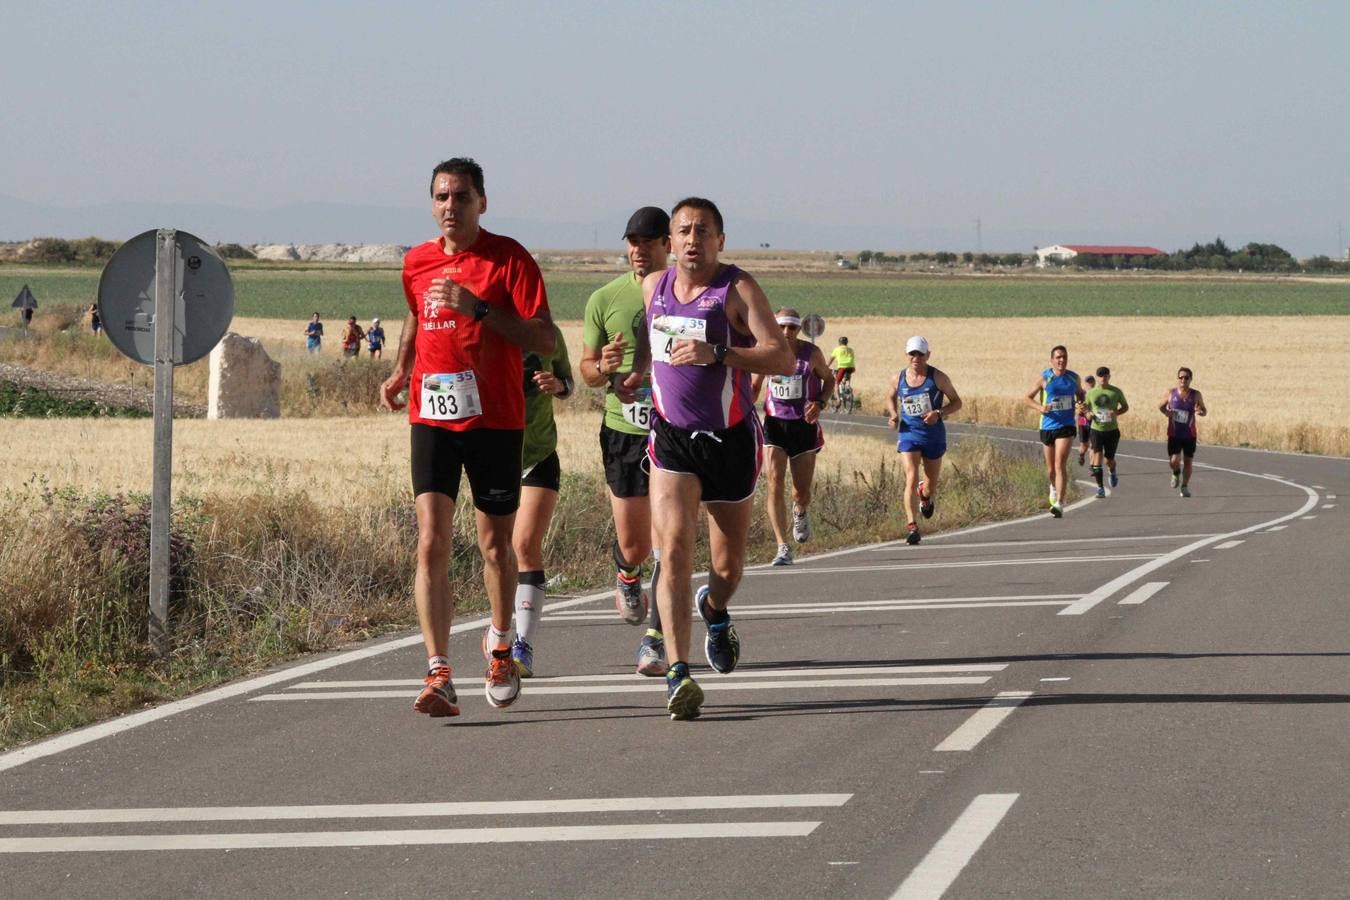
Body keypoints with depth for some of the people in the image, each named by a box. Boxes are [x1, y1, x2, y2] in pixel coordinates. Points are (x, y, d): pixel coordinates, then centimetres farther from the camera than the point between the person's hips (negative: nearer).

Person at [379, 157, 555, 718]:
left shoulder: (509, 259, -6)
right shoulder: (417, 263, 8)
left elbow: (544, 340, -11)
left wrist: (480, 308, -20)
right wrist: (400, 372, 13)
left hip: (495, 420, -2)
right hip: (432, 418, 2)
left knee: (495, 545, 10)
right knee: (431, 542, -13)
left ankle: (501, 652, 35)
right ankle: (439, 675, -18)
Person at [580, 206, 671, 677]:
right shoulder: (605, 299, 2)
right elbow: (587, 369, 8)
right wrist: (604, 368, -14)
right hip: (624, 430, 1)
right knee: (632, 546, 4)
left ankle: (655, 638, 0)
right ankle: (627, 575, 41)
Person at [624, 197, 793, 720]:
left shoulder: (737, 289, -11)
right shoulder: (653, 286, 3)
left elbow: (783, 359, -21)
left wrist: (716, 353, -31)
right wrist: (636, 373, 7)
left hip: (731, 439, -1)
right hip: (671, 438, 1)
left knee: (728, 567, 12)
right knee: (674, 552, -19)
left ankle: (715, 609, 50)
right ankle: (678, 673, -26)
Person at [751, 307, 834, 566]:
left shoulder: (811, 353, -6)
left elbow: (829, 379, 9)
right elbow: (754, 386, 11)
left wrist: (819, 403, -9)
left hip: (804, 425, 0)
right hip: (775, 423, 0)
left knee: (802, 492, 5)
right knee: (775, 484, -15)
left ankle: (801, 512, 45)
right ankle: (783, 548, -15)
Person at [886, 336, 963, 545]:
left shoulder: (937, 377, -8)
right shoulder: (898, 379, 0)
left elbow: (956, 402, -2)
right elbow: (891, 398, 20)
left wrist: (939, 413, -20)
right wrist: (894, 415, -1)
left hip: (933, 434, 0)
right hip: (908, 434, 0)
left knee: (931, 483, 14)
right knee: (911, 478, -18)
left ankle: (927, 494, 53)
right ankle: (912, 526, -21)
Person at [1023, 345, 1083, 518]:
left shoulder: (1074, 378, 4)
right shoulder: (1044, 378, -3)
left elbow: (1080, 394, 23)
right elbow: (1027, 398, 0)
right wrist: (1040, 407, -18)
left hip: (1066, 427, -1)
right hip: (1048, 426, 1)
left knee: (1060, 464, -16)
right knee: (1051, 467, 13)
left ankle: (1059, 504, -21)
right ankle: (1054, 487, 47)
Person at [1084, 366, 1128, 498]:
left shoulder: (1116, 392, -2)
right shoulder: (1091, 393, 2)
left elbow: (1125, 407, 7)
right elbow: (1086, 407, 16)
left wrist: (1117, 413, -14)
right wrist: (1088, 413, -8)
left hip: (1112, 430, 0)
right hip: (1096, 430, 0)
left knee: (1109, 460, 7)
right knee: (1097, 456, -14)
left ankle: (1112, 472, 44)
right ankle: (1100, 487, -10)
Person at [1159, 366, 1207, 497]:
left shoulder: (1196, 395, -3)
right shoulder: (1170, 394, -2)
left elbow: (1204, 411, 4)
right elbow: (1161, 406, 12)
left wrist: (1200, 411, -20)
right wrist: (1166, 412, -11)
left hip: (1190, 434, 1)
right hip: (1174, 434, -1)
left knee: (1188, 461, 5)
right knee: (1174, 461, -12)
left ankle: (1185, 486, 23)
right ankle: (1176, 474, 23)